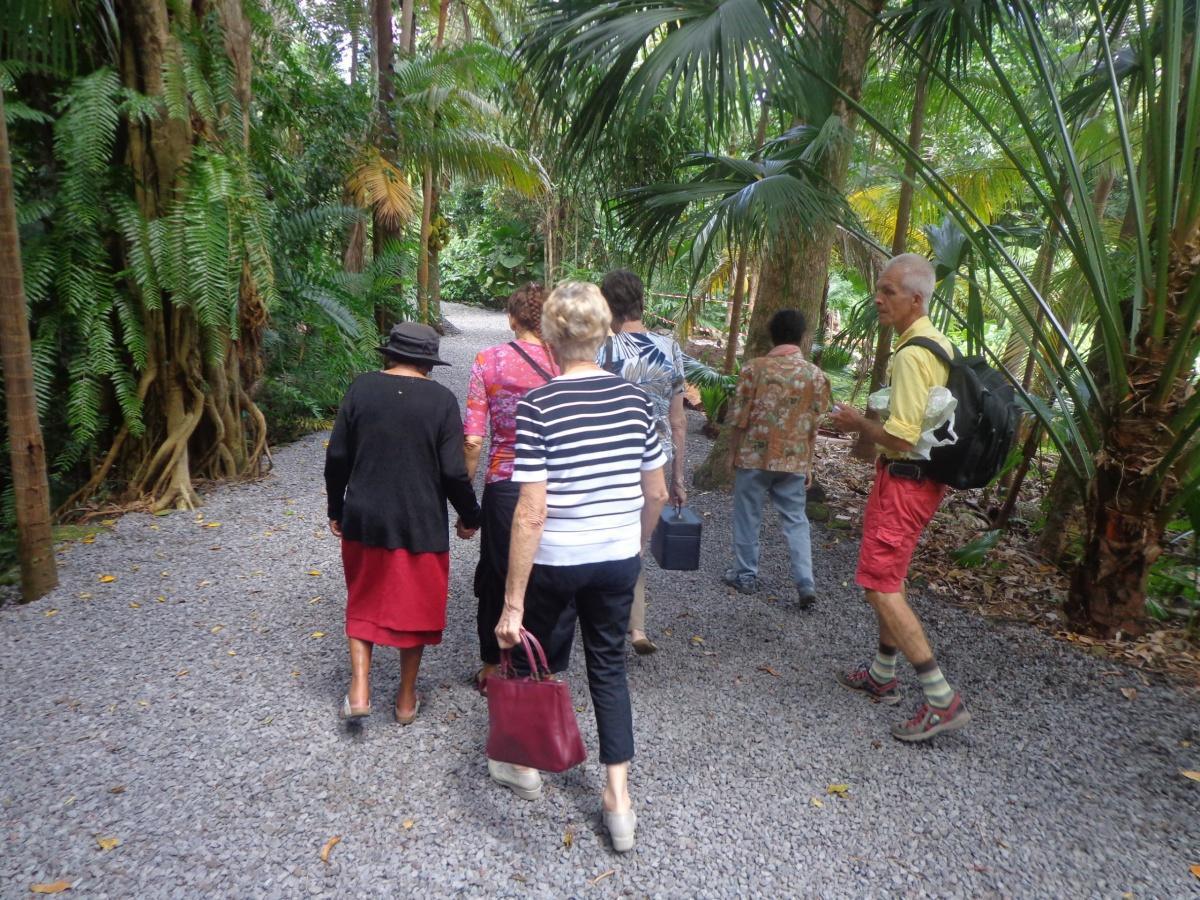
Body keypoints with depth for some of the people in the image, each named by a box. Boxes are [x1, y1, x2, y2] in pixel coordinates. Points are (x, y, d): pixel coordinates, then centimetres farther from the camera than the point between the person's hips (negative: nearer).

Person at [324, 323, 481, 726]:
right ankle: (406, 699, 27)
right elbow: (454, 471, -11)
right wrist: (469, 516, 5)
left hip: (363, 519, 2)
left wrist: (336, 509, 13)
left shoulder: (361, 387, -4)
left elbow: (337, 457, -1)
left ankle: (359, 691, 14)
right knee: (414, 607, 15)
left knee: (363, 602, 21)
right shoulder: (441, 398, -9)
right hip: (420, 523, -1)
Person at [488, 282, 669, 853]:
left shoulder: (538, 406, -17)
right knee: (609, 666, 19)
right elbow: (656, 494, 3)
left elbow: (531, 513, -20)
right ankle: (618, 801, 22)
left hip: (555, 563, -3)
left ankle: (526, 766, 44)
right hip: (619, 560, 3)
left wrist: (513, 602, -15)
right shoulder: (634, 399, -3)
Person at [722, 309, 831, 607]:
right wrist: (807, 464, 13)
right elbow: (814, 425, 3)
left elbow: (738, 417, -6)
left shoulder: (754, 367, -7)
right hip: (793, 460, 2)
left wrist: (733, 453, 7)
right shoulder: (816, 375, -1)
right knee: (796, 520, 11)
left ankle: (746, 575, 23)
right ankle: (805, 584, 5)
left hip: (754, 456, -2)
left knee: (748, 517, 12)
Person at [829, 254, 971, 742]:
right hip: (921, 476, 11)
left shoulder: (910, 355, -22)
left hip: (904, 480, -11)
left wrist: (858, 422, -9)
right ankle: (883, 675, 34)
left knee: (880, 586, -6)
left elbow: (900, 437, -25)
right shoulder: (938, 344, 11)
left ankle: (942, 700, -1)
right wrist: (871, 420, 15)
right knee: (889, 577, 20)